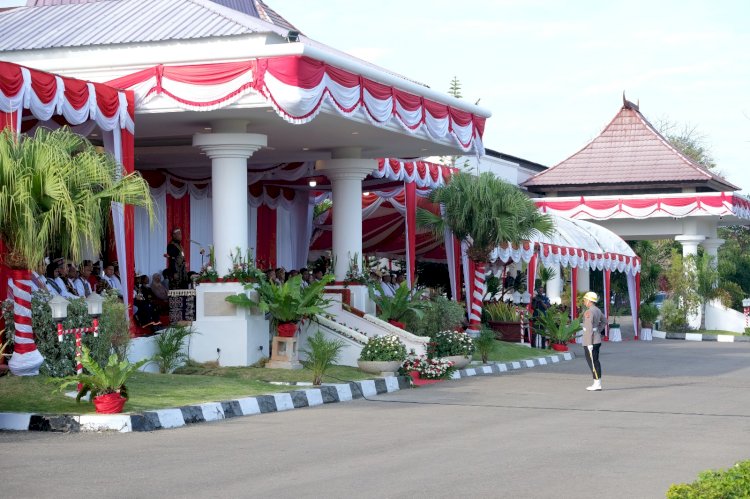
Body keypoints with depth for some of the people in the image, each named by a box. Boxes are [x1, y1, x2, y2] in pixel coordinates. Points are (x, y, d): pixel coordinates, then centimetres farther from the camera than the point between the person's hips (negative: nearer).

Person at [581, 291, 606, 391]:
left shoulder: (588, 312, -18)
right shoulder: (597, 310, 11)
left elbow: (589, 329, -21)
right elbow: (604, 321, 26)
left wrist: (589, 343, -21)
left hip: (590, 341, -9)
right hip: (597, 340, 9)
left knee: (592, 362, -6)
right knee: (595, 361, 13)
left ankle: (597, 384, -5)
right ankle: (598, 383, 17)